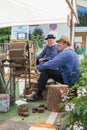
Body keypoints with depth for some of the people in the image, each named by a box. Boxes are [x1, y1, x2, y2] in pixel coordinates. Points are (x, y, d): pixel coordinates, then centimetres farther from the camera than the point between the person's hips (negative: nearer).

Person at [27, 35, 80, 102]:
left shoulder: (66, 53, -19)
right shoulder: (70, 52, 15)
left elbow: (52, 64, -22)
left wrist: (40, 66, -6)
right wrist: (42, 65, 7)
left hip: (68, 79, -10)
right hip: (71, 78, 10)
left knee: (45, 70, -15)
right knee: (45, 68, 9)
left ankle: (38, 94, -8)